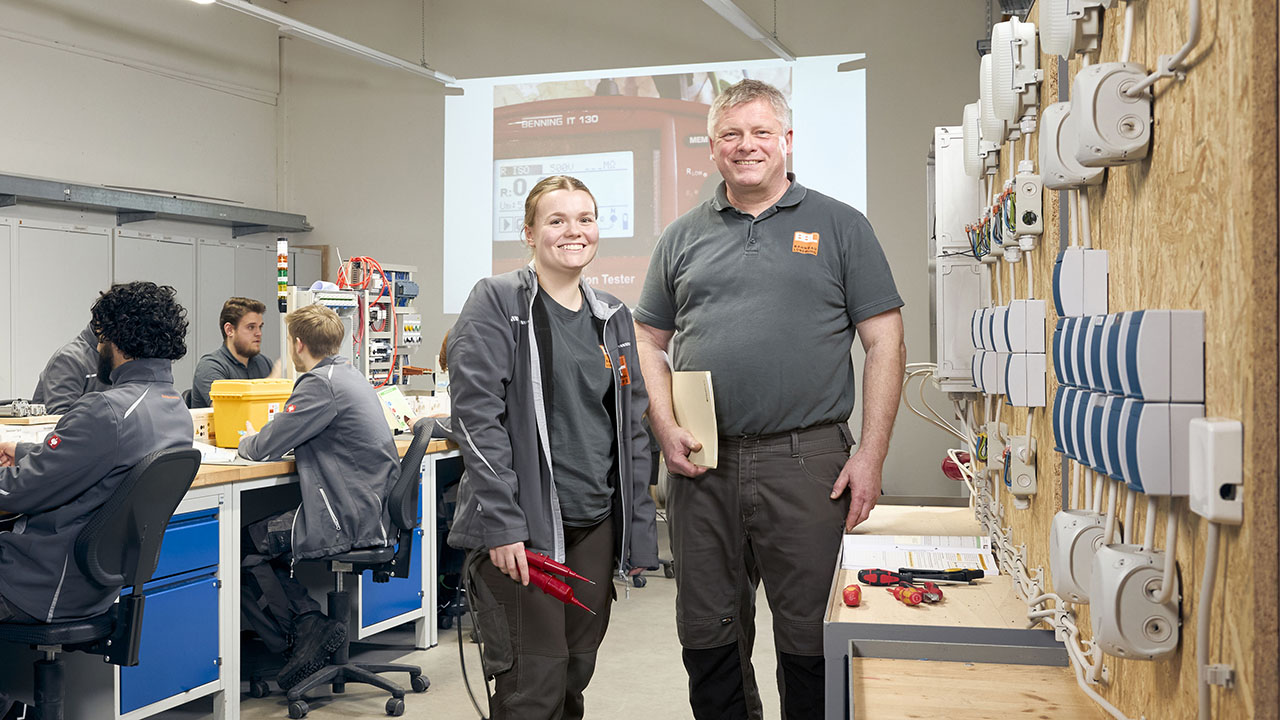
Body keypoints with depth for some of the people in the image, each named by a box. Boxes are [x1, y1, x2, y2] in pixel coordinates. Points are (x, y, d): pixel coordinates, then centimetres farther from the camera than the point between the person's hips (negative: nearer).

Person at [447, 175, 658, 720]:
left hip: (595, 524, 6)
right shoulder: (497, 302, -5)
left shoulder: (613, 318, 13)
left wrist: (640, 531, 9)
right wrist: (500, 524, -18)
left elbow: (631, 430, 14)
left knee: (576, 674, 12)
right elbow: (476, 415, -12)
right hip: (522, 524, -5)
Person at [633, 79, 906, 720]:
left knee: (808, 631, 6)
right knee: (707, 630, 12)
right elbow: (650, 340, 14)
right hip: (702, 464, 3)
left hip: (808, 461, -2)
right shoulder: (683, 236, 12)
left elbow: (885, 342, 1)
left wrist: (870, 455, -7)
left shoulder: (839, 226, 5)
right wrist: (666, 430, -2)